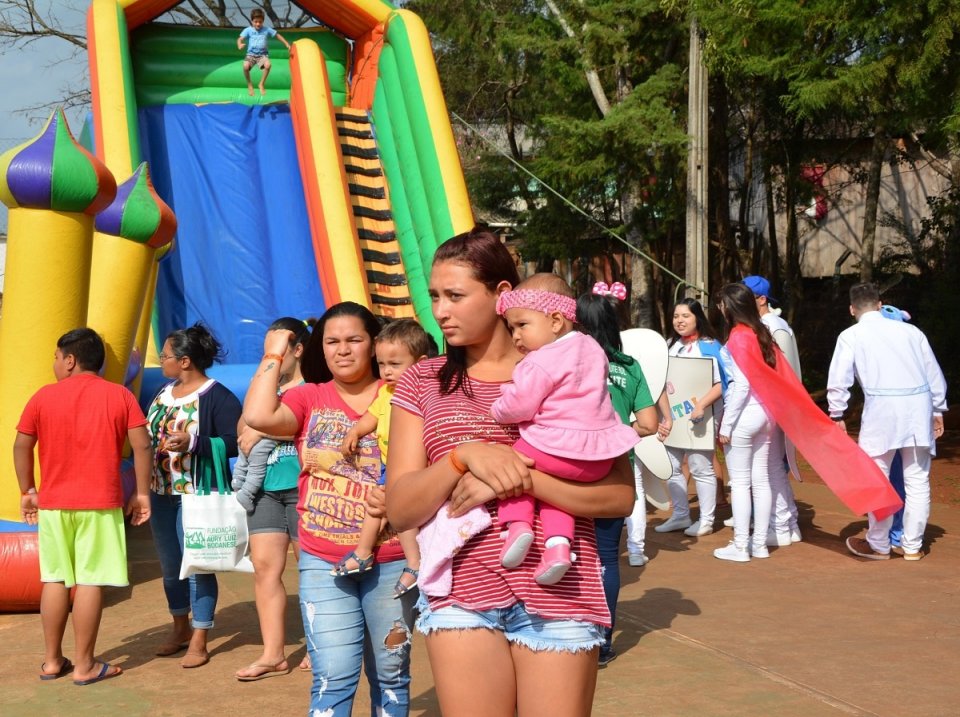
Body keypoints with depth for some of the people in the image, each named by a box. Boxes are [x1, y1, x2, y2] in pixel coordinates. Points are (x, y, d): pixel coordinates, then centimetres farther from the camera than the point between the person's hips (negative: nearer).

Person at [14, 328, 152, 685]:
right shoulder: (120, 396, -1)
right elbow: (142, 446, -6)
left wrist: (27, 490, 15)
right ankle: (85, 665, 3)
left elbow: (21, 447, 4)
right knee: (90, 581, 0)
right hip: (100, 504, -2)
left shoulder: (43, 397, 1)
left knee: (55, 579, 12)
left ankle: (52, 660, 18)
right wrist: (142, 493, 2)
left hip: (53, 503, 2)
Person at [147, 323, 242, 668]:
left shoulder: (216, 397, -13)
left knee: (198, 566, -2)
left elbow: (235, 442, -20)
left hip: (197, 495, -8)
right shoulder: (164, 393, 12)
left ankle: (198, 642, 8)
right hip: (161, 494, 8)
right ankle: (180, 629, 33)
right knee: (170, 565, 16)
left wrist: (192, 444, -28)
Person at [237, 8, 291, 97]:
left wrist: (287, 44, 1)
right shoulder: (248, 30, -1)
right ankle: (249, 84, -2)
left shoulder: (267, 30, 2)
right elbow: (240, 39, -10)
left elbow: (278, 35, 10)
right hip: (251, 54, -1)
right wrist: (239, 45, -34)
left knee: (267, 65, -33)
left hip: (262, 54, 1)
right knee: (245, 66, -32)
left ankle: (261, 84, -7)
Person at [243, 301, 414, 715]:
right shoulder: (309, 398, 3)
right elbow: (258, 417, -16)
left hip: (390, 561, 0)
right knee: (333, 678, -3)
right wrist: (272, 357, -5)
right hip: (322, 562, 0)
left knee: (390, 674, 13)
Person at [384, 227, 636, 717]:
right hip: (461, 597, 1)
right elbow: (400, 509, -1)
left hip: (557, 597, -1)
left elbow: (621, 496, -7)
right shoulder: (422, 383, 7)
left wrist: (518, 481, -18)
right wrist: (465, 456, -17)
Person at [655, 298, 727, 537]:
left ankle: (706, 520, 8)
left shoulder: (709, 346, -8)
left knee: (700, 468, -1)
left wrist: (701, 404, -27)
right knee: (672, 468, 10)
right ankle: (680, 515, 22)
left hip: (697, 416, -7)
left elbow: (721, 383, -15)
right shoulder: (669, 345, 11)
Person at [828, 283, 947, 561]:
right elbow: (934, 373, 16)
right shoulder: (910, 330, 14)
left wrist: (837, 415, 8)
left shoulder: (851, 335, 5)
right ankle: (912, 546, 18)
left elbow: (839, 379, -1)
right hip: (919, 404, 4)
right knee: (917, 480, 12)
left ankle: (879, 545, 17)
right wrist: (938, 409, 23)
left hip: (882, 407, -3)